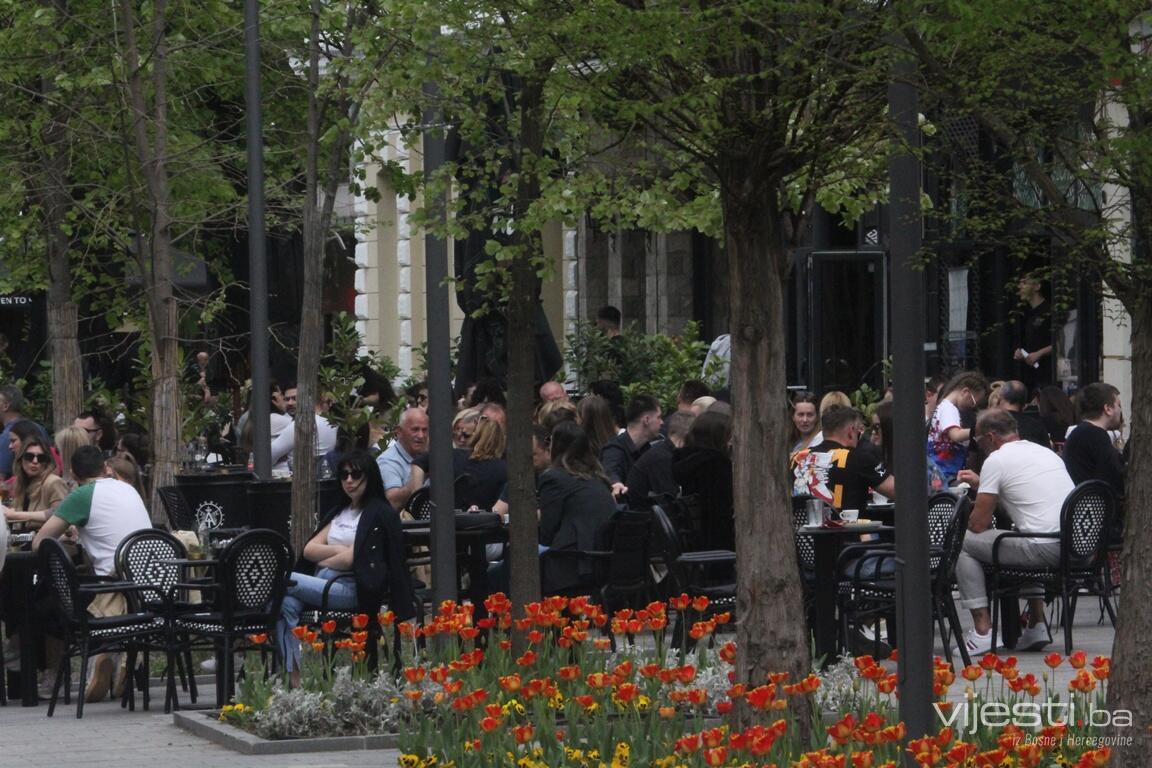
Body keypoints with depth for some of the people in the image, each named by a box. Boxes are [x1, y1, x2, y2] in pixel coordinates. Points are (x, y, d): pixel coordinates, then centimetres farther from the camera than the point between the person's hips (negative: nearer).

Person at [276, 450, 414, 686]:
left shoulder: (380, 514, 2)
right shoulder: (340, 512, 26)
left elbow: (351, 559, -8)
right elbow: (309, 549, 14)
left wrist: (322, 560, 5)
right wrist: (339, 550, -2)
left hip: (352, 590, -7)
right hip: (325, 585, 7)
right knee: (288, 604, -28)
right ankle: (294, 678, -35)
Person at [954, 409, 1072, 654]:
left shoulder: (996, 460, -2)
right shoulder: (1046, 452, 21)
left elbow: (978, 525, -2)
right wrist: (981, 483, 45)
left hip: (1045, 549, -8)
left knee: (963, 544, 4)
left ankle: (983, 631, -1)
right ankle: (1036, 626, 31)